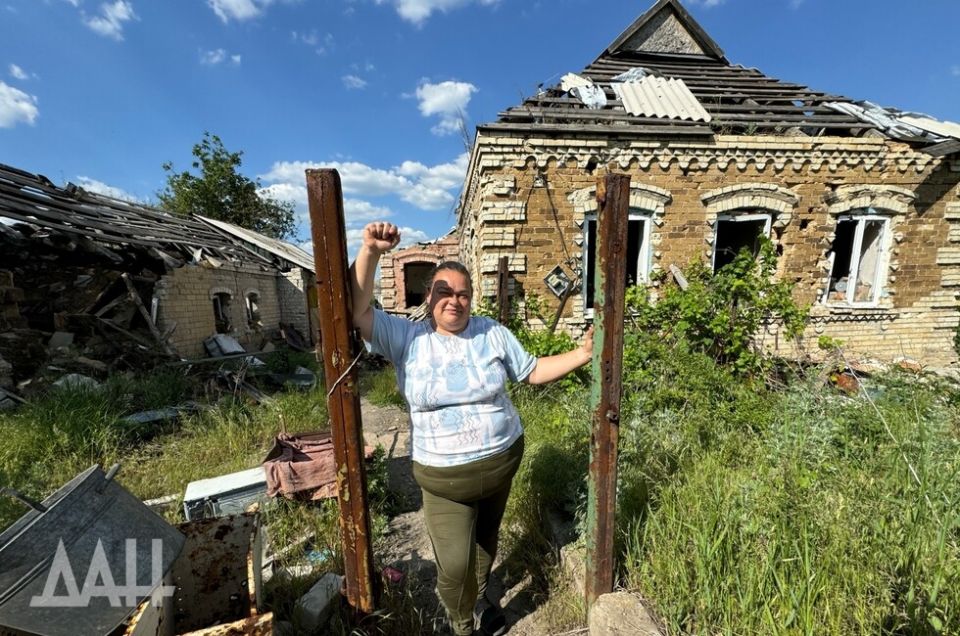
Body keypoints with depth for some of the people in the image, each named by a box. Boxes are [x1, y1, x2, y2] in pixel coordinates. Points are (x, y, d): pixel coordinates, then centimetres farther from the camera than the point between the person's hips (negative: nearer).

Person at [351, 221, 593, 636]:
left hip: (502, 460, 3)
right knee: (454, 567, 5)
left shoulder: (494, 334, -6)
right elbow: (358, 312, -20)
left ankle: (479, 597, 62)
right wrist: (370, 252, -31)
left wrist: (583, 353, -9)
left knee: (487, 539, 28)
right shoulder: (406, 338, -10)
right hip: (443, 477, -2)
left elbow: (533, 372, 0)